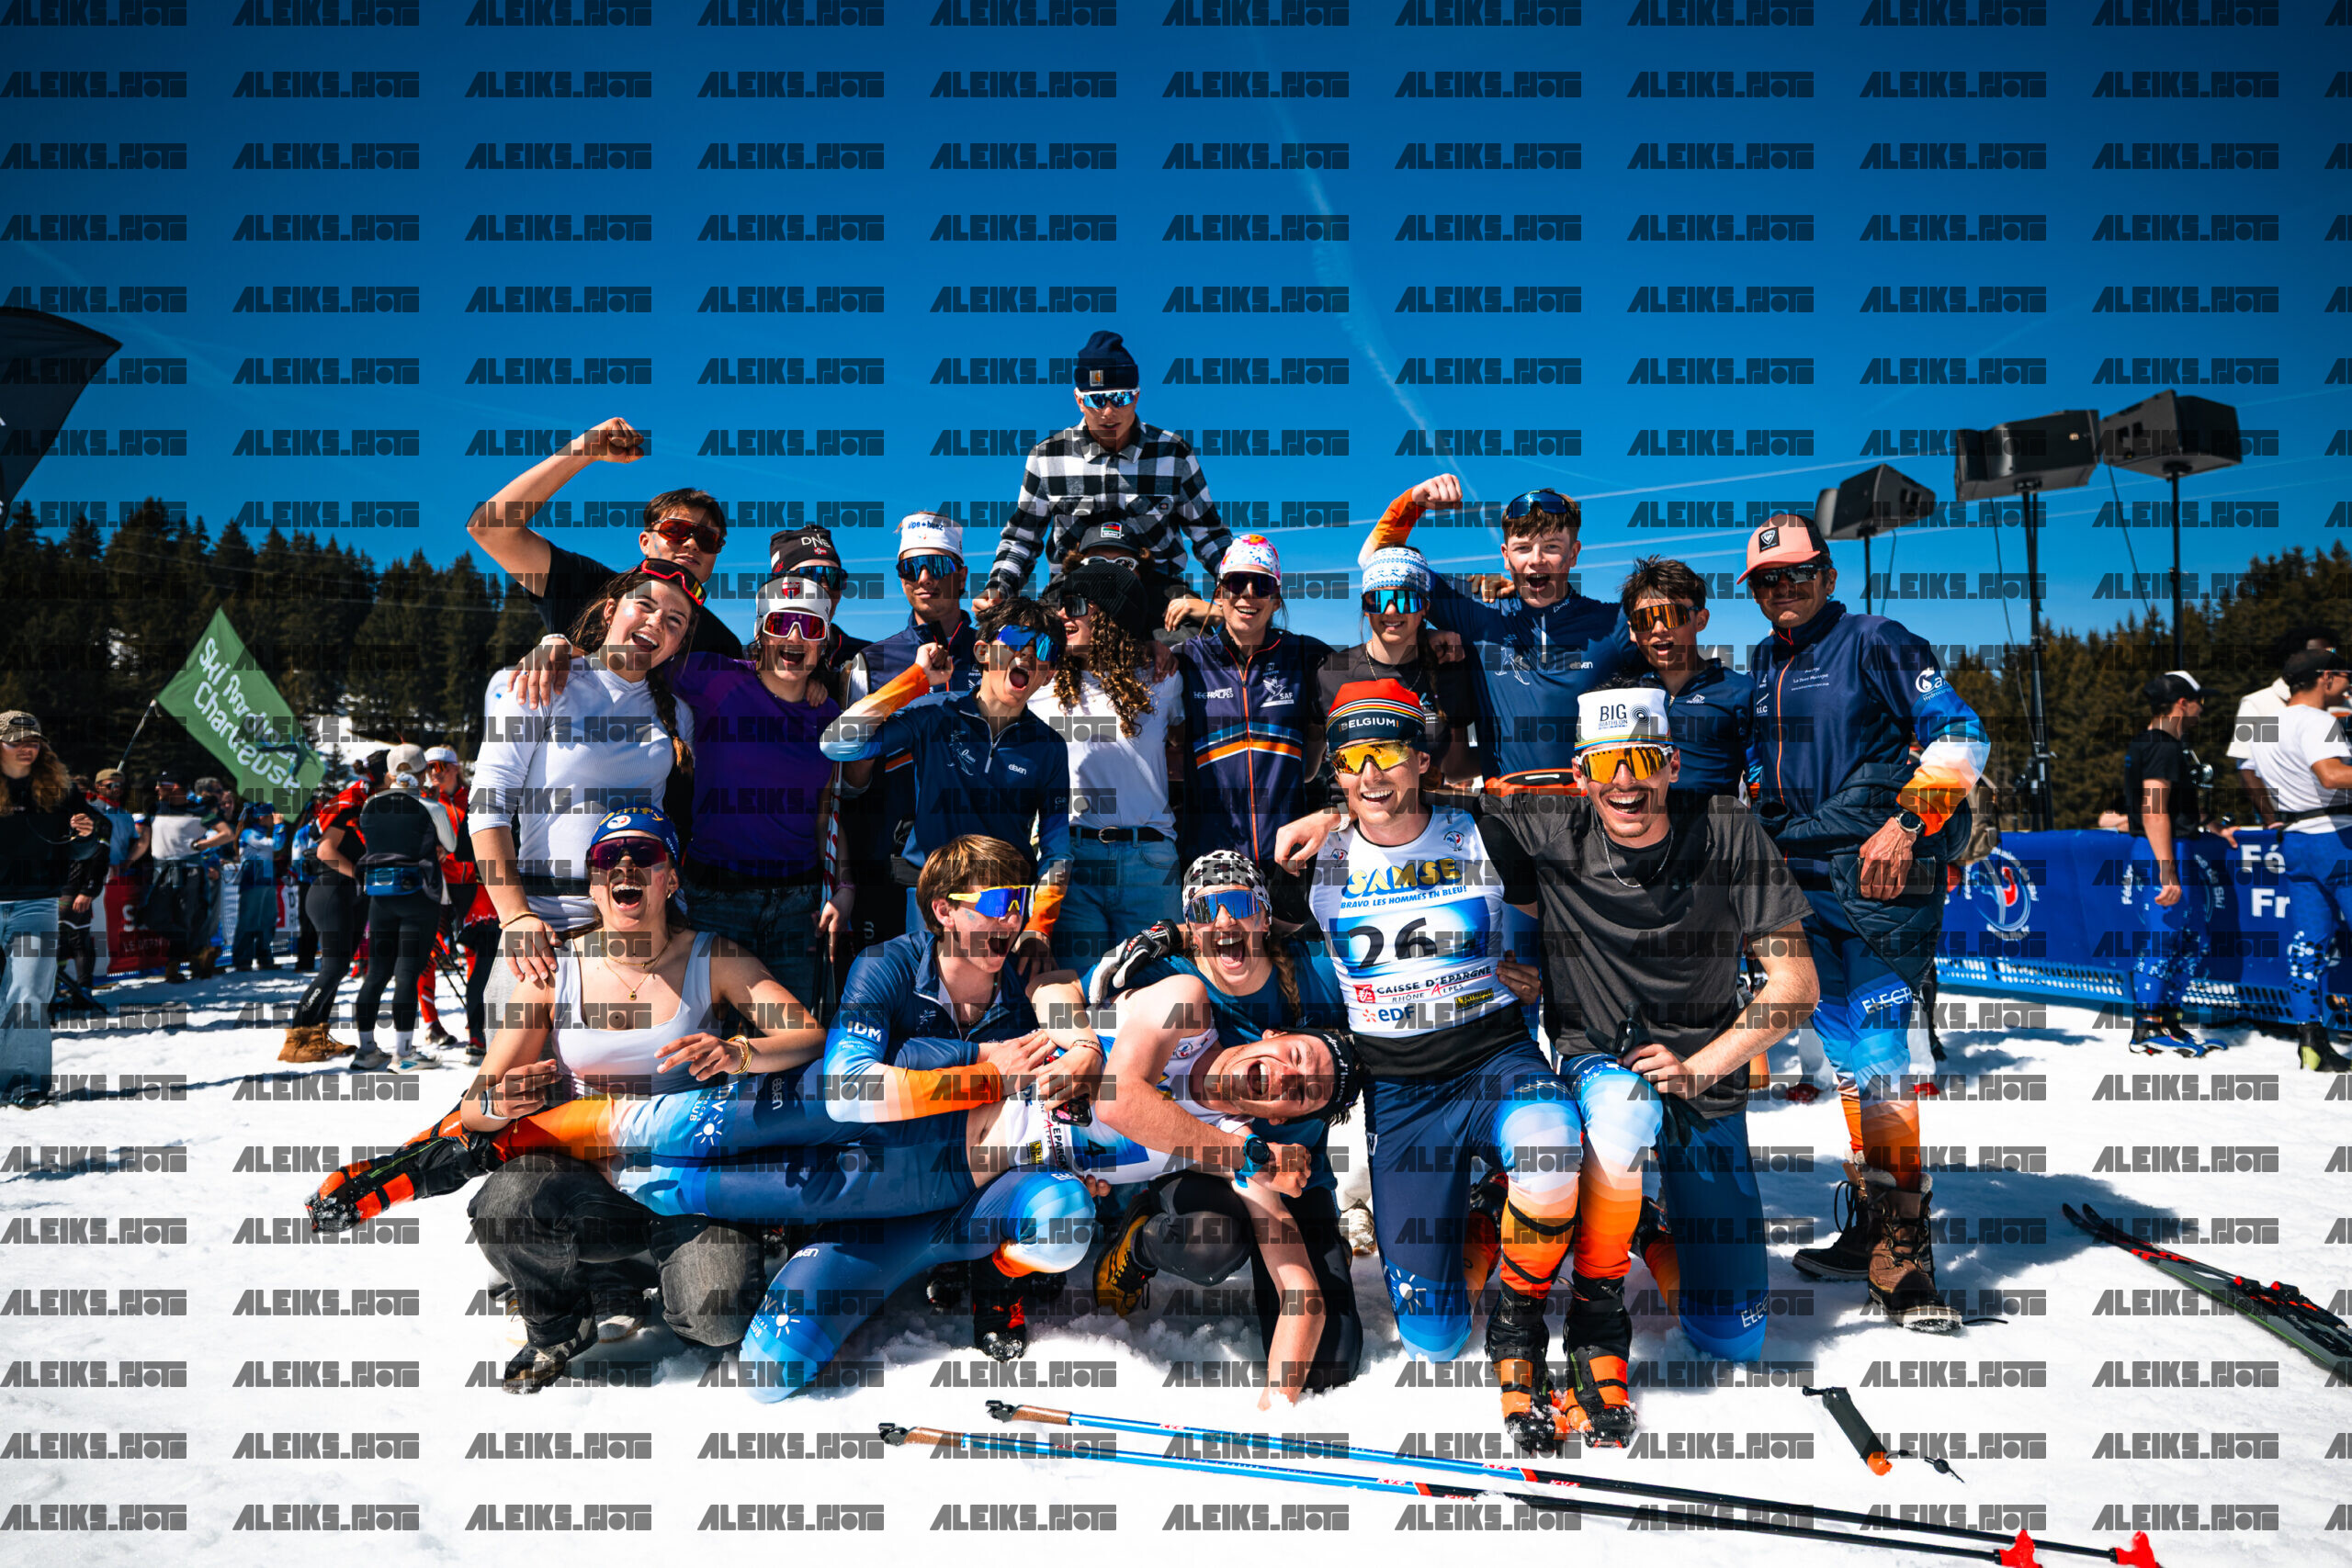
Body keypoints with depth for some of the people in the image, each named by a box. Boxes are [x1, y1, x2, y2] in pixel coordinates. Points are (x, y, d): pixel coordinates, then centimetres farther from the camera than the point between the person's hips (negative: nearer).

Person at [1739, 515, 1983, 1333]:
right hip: (1802, 882, 7)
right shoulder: (1763, 665, 18)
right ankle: (1872, 1227, 20)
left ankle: (1903, 1252, -9)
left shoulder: (1876, 643, -3)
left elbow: (1958, 734, -9)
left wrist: (1905, 823, -17)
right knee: (1846, 1056, 11)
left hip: (1878, 873, -7)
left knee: (1877, 1054, -13)